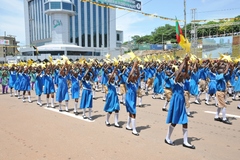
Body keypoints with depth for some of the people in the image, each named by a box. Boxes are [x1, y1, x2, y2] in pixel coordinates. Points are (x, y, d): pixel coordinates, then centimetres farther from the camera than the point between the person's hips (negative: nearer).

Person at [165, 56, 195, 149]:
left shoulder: (182, 82, 7)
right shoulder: (175, 82, -13)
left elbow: (186, 73, 5)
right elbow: (179, 72, -25)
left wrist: (187, 63, -6)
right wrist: (184, 62, -20)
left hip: (182, 105, 7)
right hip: (176, 104, -7)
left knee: (185, 122, 7)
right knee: (174, 122, 5)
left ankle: (185, 142, 18)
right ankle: (167, 138, 23)